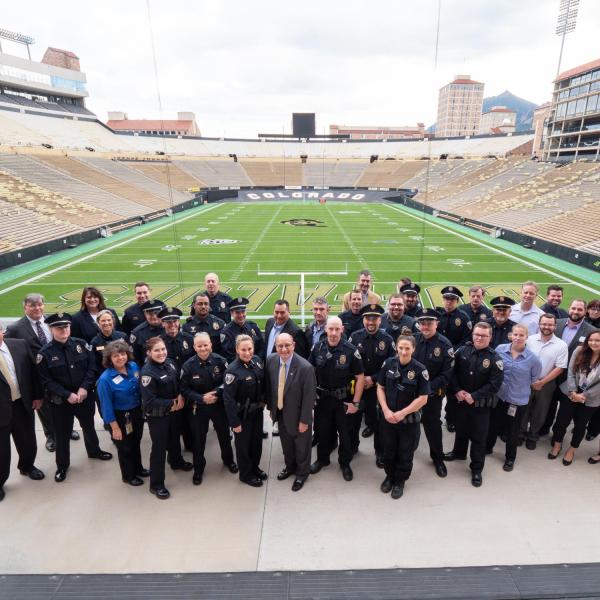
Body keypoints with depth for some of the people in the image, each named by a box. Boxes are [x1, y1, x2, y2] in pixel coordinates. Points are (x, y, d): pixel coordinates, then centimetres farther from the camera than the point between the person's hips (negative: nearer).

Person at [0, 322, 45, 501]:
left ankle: (26, 466, 49)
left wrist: (37, 396, 5)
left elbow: (32, 370, 4)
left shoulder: (20, 345, -4)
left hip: (23, 404, 4)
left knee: (28, 441, 21)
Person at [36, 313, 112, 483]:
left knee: (88, 426, 22)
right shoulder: (44, 353, -12)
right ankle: (62, 465, 34)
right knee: (62, 434, 12)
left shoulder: (81, 344, -6)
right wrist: (67, 395, -19)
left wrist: (84, 388, -17)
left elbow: (92, 368, -5)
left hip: (85, 396, 2)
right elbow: (46, 381, -12)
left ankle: (94, 451, 47)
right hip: (60, 401, -2)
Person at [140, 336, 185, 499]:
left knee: (174, 438, 28)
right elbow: (149, 401, -26)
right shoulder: (147, 372, -26)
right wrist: (171, 404, -20)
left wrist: (180, 396, -10)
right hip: (157, 416, -7)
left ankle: (176, 462, 55)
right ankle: (156, 485, 22)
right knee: (159, 448, 5)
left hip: (173, 411, 7)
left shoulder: (170, 363, -7)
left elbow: (179, 382, 7)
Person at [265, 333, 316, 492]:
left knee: (301, 447, 19)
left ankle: (302, 473, 46)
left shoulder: (305, 367, -29)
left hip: (297, 415, -5)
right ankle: (290, 467, 54)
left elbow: (309, 396, -21)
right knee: (286, 444, 27)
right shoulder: (270, 360, -13)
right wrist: (271, 407, 7)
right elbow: (269, 385, 2)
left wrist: (304, 420, -15)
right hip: (280, 412, 5)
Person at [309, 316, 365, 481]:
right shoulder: (317, 348, -8)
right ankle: (322, 459, 41)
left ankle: (345, 463, 35)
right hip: (322, 398, 2)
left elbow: (360, 377, -11)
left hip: (343, 399, -2)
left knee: (345, 432, 12)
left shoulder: (350, 350, -16)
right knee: (323, 430, 18)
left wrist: (355, 402, -12)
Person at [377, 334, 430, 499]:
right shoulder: (388, 363, -8)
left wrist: (402, 413, -16)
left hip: (409, 420, -2)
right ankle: (389, 476, 44)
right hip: (388, 417, 2)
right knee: (388, 450, 19)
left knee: (405, 453, 16)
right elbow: (380, 388, -1)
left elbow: (423, 399, -13)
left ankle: (400, 481, 39)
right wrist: (386, 410, -11)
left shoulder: (420, 369, -16)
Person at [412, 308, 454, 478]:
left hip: (433, 394, -2)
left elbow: (447, 374, -12)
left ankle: (438, 458, 34)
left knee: (433, 425, 13)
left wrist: (429, 387, -20)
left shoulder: (444, 344, -13)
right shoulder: (413, 339, -7)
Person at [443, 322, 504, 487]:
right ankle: (459, 452, 49)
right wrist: (457, 390, -13)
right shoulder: (462, 351, -5)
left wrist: (474, 396, -20)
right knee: (460, 429, 23)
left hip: (481, 405, -3)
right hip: (461, 401, 3)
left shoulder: (495, 359, -13)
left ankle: (477, 469, 24)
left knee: (479, 437, 8)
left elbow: (495, 384, -16)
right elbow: (453, 372, -1)